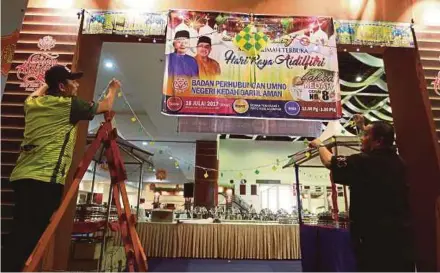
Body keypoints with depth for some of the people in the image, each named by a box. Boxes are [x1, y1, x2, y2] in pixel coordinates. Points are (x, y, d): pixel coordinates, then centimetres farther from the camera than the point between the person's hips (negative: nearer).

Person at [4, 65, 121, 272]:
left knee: (21, 235, 12)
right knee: (29, 237, -7)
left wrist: (49, 82, 52)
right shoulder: (70, 105, -1)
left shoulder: (32, 104, 17)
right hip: (46, 179, -8)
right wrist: (112, 89, 32)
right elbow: (105, 106, 14)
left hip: (21, 176, 8)